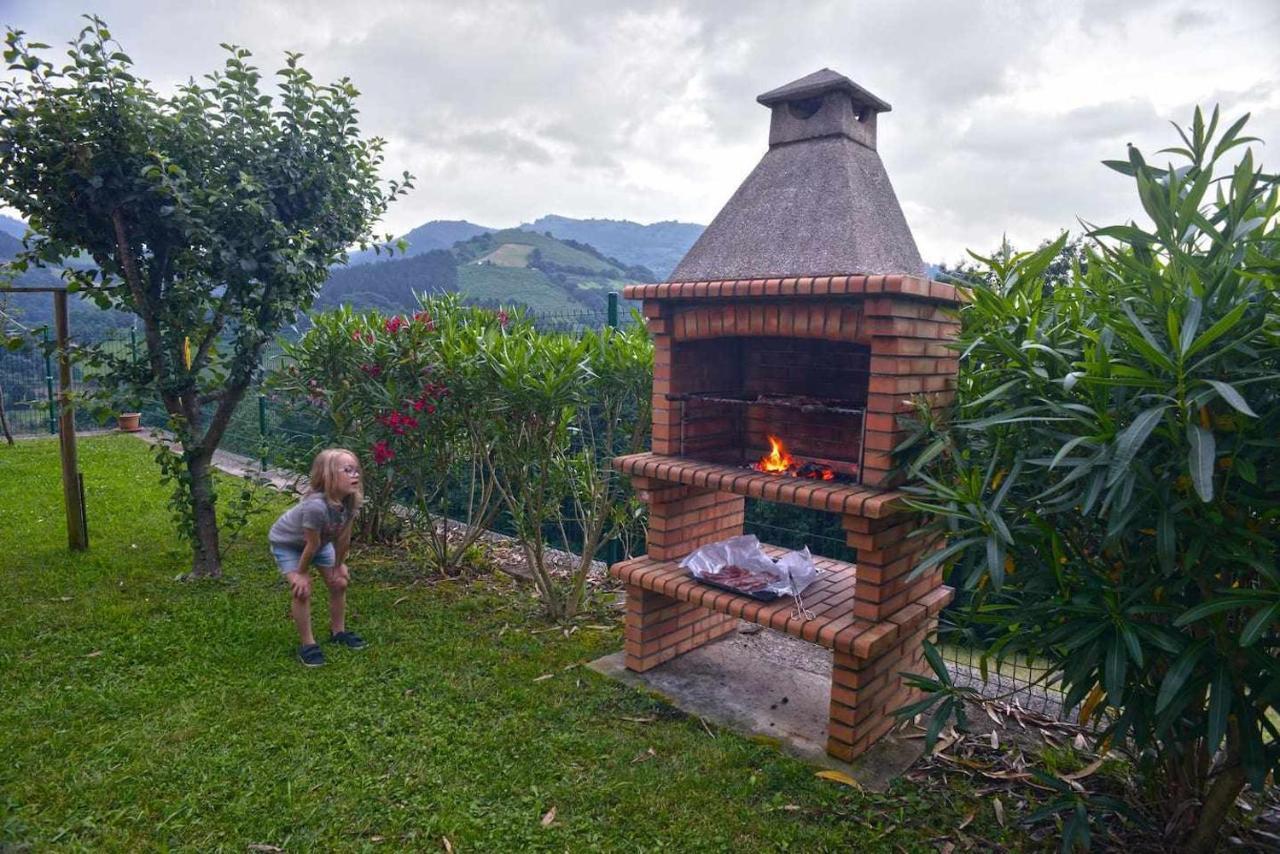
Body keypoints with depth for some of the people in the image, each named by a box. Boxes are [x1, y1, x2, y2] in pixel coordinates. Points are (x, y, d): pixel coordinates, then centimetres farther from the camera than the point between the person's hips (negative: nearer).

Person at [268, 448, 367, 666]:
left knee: (339, 583, 5)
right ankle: (307, 644, 3)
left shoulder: (350, 501, -25)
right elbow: (312, 545, -29)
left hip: (321, 541, 6)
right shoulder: (316, 506, -45)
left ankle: (338, 632, 26)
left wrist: (339, 565, -1)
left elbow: (343, 538, -11)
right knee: (302, 590, -15)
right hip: (286, 542, -6)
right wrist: (301, 573, -17)